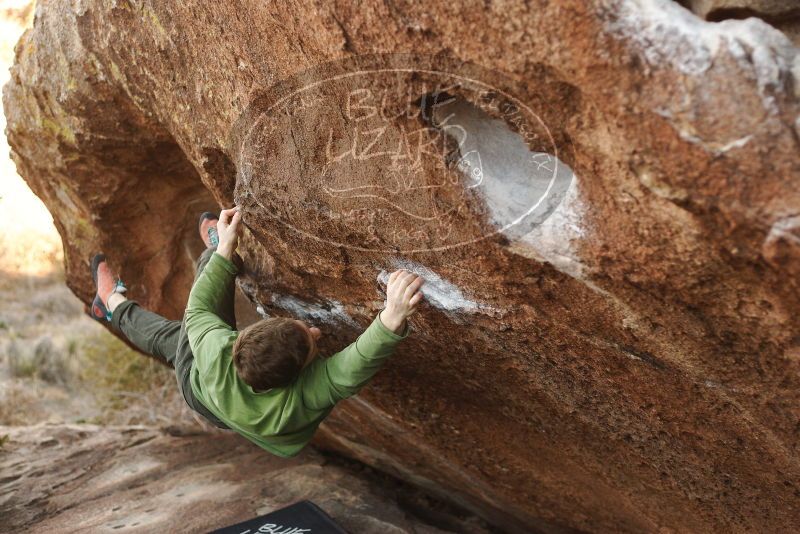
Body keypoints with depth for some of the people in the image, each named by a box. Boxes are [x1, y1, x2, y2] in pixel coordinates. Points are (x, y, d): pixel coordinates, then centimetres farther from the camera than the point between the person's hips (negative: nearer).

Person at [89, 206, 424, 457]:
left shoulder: (219, 356, -49)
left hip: (197, 389, -1)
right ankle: (218, 250, 54)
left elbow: (199, 308, -28)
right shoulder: (309, 392, -52)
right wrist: (393, 318, -85)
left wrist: (225, 250, -22)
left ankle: (115, 304, 62)